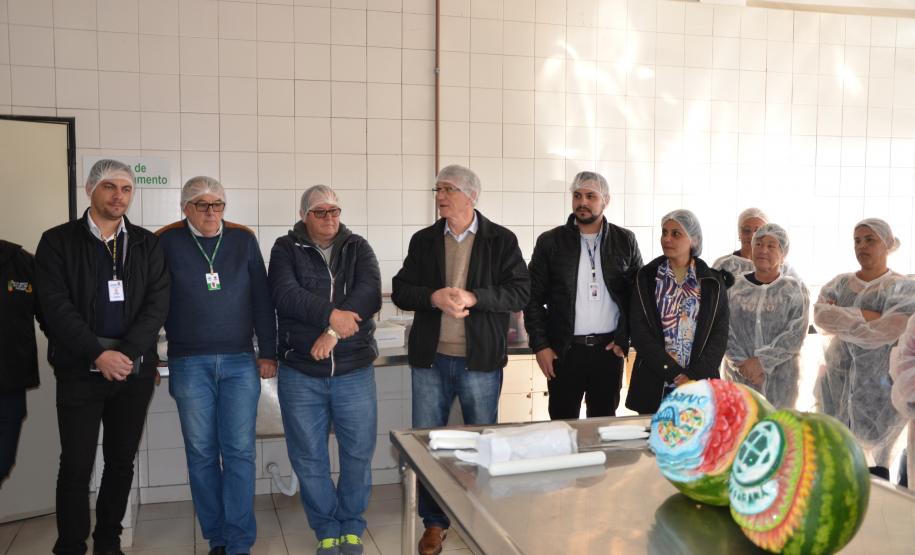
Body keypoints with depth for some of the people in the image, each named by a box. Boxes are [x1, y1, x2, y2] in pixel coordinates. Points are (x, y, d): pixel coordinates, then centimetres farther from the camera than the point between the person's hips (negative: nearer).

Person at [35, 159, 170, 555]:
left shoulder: (147, 244, 8)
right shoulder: (58, 241, 1)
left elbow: (157, 303, -1)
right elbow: (55, 306, -8)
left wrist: (127, 352, -14)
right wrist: (99, 353, -17)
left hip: (134, 370, 3)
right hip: (79, 370, -2)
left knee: (122, 461, 11)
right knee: (76, 464, 0)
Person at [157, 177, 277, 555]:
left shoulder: (244, 240, 6)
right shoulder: (166, 242, 2)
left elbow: (261, 300, 7)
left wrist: (267, 352, 5)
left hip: (240, 361, 1)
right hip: (189, 364, 0)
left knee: (240, 452, 0)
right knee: (201, 453, 6)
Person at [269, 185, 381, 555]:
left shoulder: (358, 248, 6)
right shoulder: (286, 250, 3)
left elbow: (370, 293, -11)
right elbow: (285, 295, -15)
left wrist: (334, 332, -22)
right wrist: (331, 314, -27)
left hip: (354, 371, 1)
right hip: (301, 373, -1)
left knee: (358, 453, 7)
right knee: (309, 457, 7)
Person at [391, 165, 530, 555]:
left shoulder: (501, 240, -1)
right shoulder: (423, 240, 7)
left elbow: (520, 292, -9)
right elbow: (400, 291, 3)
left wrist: (472, 297, -21)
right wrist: (434, 297, -16)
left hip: (480, 361, -2)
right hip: (430, 359, 3)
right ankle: (434, 522, 25)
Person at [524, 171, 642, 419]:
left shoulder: (624, 241, 5)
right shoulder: (550, 242, 2)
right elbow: (533, 297, 3)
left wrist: (623, 339, 0)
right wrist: (540, 345, -3)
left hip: (609, 349, 1)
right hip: (563, 350, -1)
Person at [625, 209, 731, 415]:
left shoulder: (713, 283, 5)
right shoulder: (646, 278, 3)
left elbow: (719, 334, 1)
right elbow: (639, 331, -4)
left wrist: (695, 375, -12)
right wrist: (675, 373, -12)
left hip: (700, 384, 1)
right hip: (654, 387, 0)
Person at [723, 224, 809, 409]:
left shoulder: (796, 290, 4)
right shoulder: (734, 286, 7)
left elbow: (796, 334, -7)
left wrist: (762, 362, -15)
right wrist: (742, 363, -13)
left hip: (781, 377, -1)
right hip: (739, 374, 1)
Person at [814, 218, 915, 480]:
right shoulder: (839, 283, 10)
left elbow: (888, 330, -18)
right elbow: (820, 315, -7)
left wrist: (840, 320, -9)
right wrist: (866, 316, -16)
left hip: (878, 385, -4)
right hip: (836, 381, 4)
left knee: (875, 458, -1)